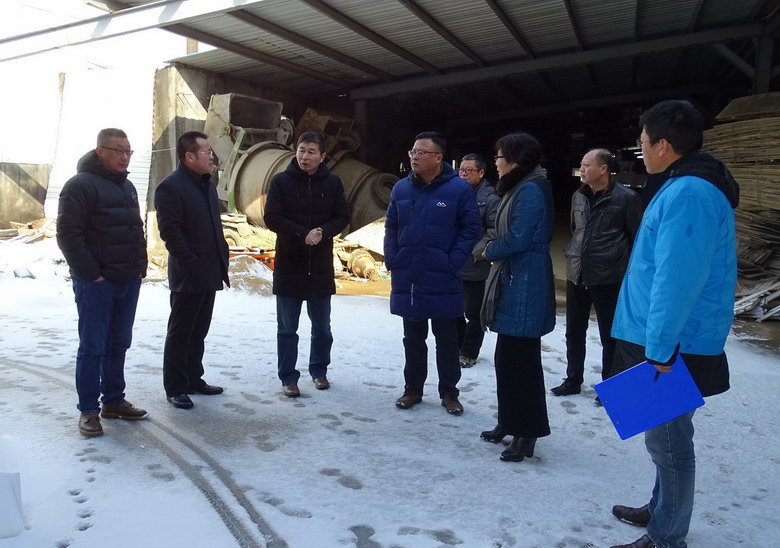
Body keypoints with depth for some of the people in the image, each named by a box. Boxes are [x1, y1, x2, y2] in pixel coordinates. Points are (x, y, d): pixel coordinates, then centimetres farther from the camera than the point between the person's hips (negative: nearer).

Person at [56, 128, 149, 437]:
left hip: (129, 282, 8)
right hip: (96, 283, -7)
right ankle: (89, 410, 9)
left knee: (118, 344, 13)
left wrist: (140, 266, 11)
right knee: (93, 347, -1)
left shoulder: (127, 187, 15)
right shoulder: (81, 185, -10)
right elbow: (68, 234, -15)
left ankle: (114, 401, 24)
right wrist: (91, 274, -17)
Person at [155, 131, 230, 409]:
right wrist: (190, 263, -19)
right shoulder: (170, 187, -12)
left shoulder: (208, 185, 15)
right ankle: (175, 387, 13)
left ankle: (194, 379, 29)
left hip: (210, 272, 8)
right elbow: (170, 231, -18)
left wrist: (223, 256, 10)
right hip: (188, 275, -8)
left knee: (198, 332, 17)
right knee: (180, 333, 3)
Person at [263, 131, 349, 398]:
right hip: (288, 265, -2)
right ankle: (288, 378, 17)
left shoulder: (333, 183, 2)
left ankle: (319, 371, 31)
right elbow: (272, 218, -8)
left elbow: (342, 217, 3)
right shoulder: (281, 180, -3)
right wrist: (303, 233, -19)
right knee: (287, 328, 5)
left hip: (321, 266, 2)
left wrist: (322, 232, -16)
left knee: (321, 326, 14)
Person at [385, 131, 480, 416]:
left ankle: (449, 392, 23)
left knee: (446, 339, 10)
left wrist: (452, 264, -13)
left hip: (442, 281, -3)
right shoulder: (401, 188, 5)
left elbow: (470, 229, -7)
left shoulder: (459, 188, -7)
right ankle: (412, 389, 28)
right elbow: (391, 227, 11)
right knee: (413, 339, 15)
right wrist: (391, 260, 0)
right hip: (406, 280, 4)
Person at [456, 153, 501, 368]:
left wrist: (477, 252, -15)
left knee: (473, 312, 6)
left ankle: (469, 353, 20)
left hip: (474, 267, -5)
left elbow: (494, 231, -12)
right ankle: (457, 347, 33)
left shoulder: (490, 198, -8)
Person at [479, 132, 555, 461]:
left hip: (524, 286, -10)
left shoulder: (531, 190, -14)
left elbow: (518, 238, -19)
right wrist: (494, 251, 2)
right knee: (507, 357, 15)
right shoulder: (518, 188, 18)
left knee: (521, 359, -4)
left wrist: (490, 251, -3)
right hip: (513, 283, 11)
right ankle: (509, 423, 27)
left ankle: (527, 433, 6)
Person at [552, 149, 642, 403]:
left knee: (610, 335, 8)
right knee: (574, 332, 14)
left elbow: (637, 237, -5)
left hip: (609, 278, -6)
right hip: (576, 275, 6)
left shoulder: (626, 197, -8)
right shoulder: (578, 196, 9)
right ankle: (573, 380, 30)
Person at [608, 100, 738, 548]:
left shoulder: (687, 194, -21)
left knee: (668, 440, 3)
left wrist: (658, 351, -24)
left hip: (673, 348, -10)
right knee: (667, 435, 22)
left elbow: (676, 282, -27)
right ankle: (662, 511, 39)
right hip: (670, 343, 10)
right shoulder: (688, 187, 13)